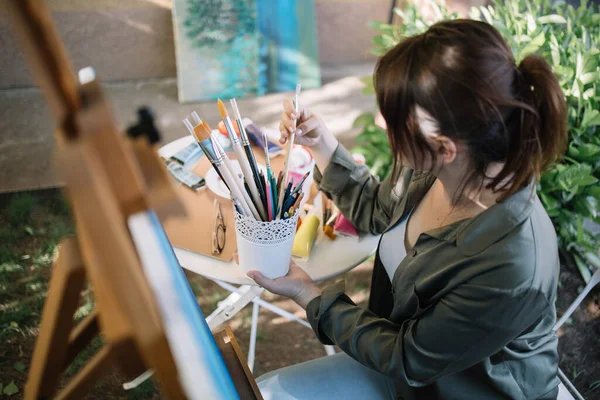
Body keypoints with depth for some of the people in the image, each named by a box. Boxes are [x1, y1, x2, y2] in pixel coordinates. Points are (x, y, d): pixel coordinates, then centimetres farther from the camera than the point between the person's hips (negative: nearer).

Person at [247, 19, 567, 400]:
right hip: (403, 355, 6)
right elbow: (376, 211, 6)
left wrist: (308, 294, -15)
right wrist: (321, 142, -5)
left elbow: (409, 358, -22)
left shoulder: (512, 267, -37)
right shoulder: (429, 168, -18)